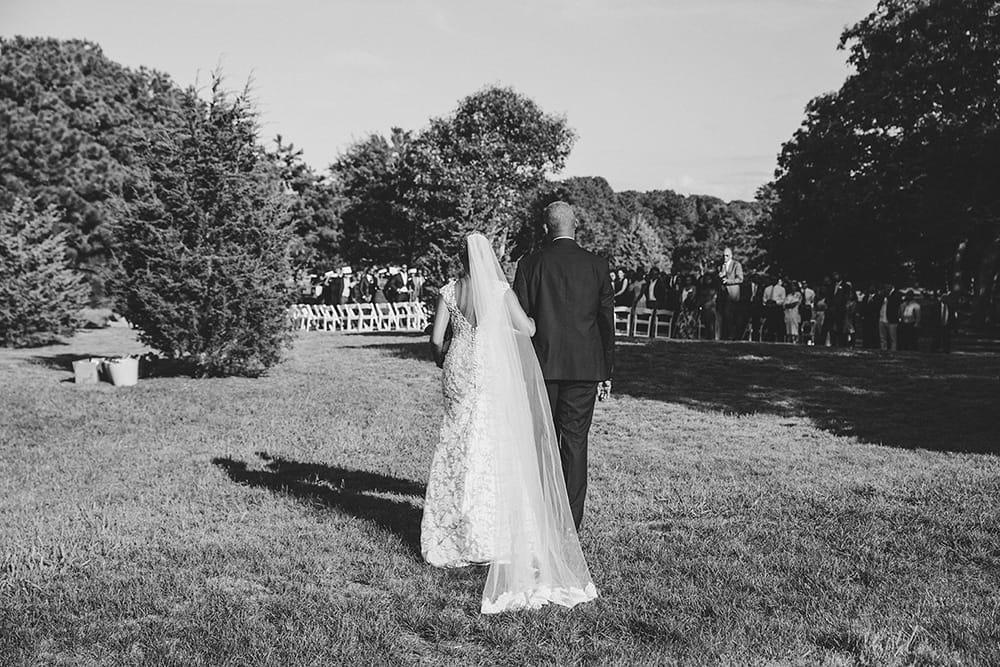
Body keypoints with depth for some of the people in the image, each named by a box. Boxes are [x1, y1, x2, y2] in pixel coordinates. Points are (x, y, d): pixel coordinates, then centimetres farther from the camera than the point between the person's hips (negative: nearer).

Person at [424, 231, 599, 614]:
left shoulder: (449, 291, 1)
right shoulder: (500, 290, -7)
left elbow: (436, 338, 3)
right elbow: (528, 329, -3)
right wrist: (532, 317, 20)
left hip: (459, 371, 3)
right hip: (491, 375, -3)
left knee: (456, 448, 13)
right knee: (491, 451, 5)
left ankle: (448, 535, 18)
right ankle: (483, 536, 7)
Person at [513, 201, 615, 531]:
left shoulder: (529, 265, -2)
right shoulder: (597, 266, 1)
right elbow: (607, 321, 3)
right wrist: (606, 370, 10)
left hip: (541, 365, 0)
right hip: (584, 367, 0)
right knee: (575, 441, 3)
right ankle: (570, 521, 5)